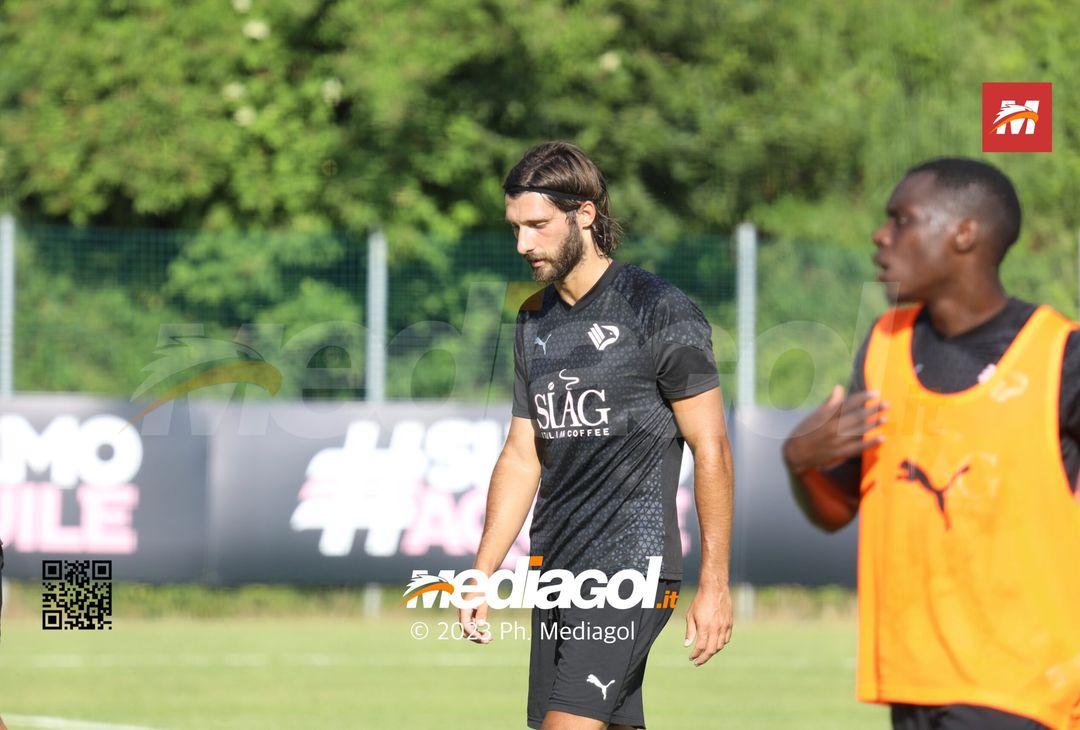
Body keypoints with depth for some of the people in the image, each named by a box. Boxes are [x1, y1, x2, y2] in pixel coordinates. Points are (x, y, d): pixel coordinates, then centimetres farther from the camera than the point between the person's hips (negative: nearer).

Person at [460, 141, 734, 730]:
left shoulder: (661, 313, -7)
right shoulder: (534, 322, 14)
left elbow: (711, 450, -7)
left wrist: (714, 586, -11)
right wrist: (482, 577, 13)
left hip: (632, 570, -7)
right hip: (555, 572, 7)